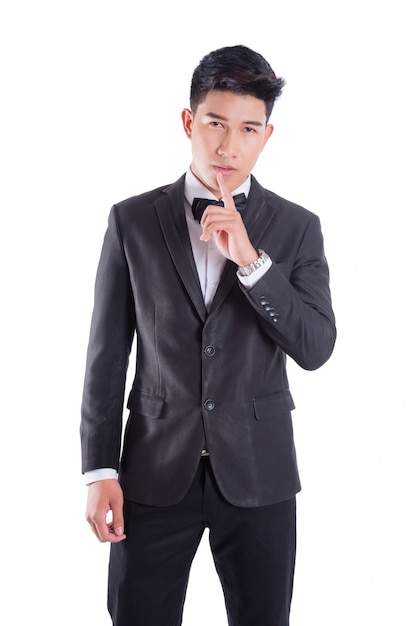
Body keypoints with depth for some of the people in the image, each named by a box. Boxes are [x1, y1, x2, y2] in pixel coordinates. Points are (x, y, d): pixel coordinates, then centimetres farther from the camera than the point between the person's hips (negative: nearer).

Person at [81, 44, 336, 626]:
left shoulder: (297, 227, 1)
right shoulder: (132, 220, 1)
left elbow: (315, 349, -7)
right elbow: (108, 352, 1)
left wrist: (250, 259, -17)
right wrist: (99, 469, -2)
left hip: (258, 472, 1)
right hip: (155, 469, 0)